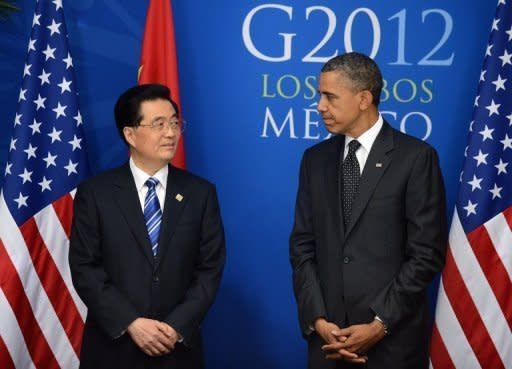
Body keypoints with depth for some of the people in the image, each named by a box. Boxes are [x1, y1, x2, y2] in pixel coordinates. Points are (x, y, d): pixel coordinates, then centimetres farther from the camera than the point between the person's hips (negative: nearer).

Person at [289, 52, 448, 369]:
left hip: (393, 337, -4)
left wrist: (380, 324, -13)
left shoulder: (415, 157, -6)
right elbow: (303, 247, 6)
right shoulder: (315, 159, 8)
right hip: (328, 335, 4)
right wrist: (317, 319, -6)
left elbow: (427, 254, -8)